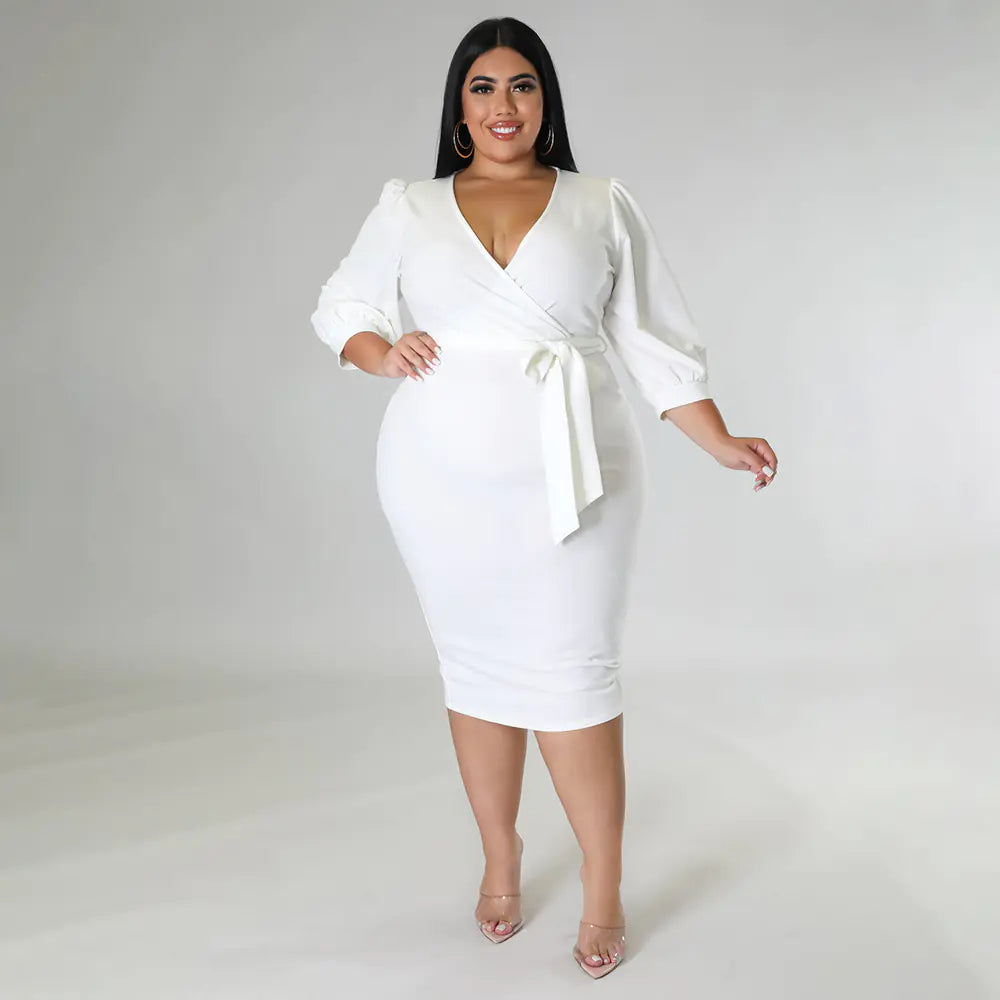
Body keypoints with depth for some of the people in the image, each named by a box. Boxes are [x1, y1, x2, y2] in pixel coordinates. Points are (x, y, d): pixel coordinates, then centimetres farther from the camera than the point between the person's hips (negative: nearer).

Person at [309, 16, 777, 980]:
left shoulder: (604, 206, 8)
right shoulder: (409, 207, 10)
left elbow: (655, 341, 6)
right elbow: (340, 304, 17)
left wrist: (723, 443, -3)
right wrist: (382, 353, -4)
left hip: (568, 474, -1)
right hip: (444, 475, 2)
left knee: (572, 673, -2)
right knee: (476, 666, 9)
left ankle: (604, 892, 12)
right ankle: (499, 862, 27)